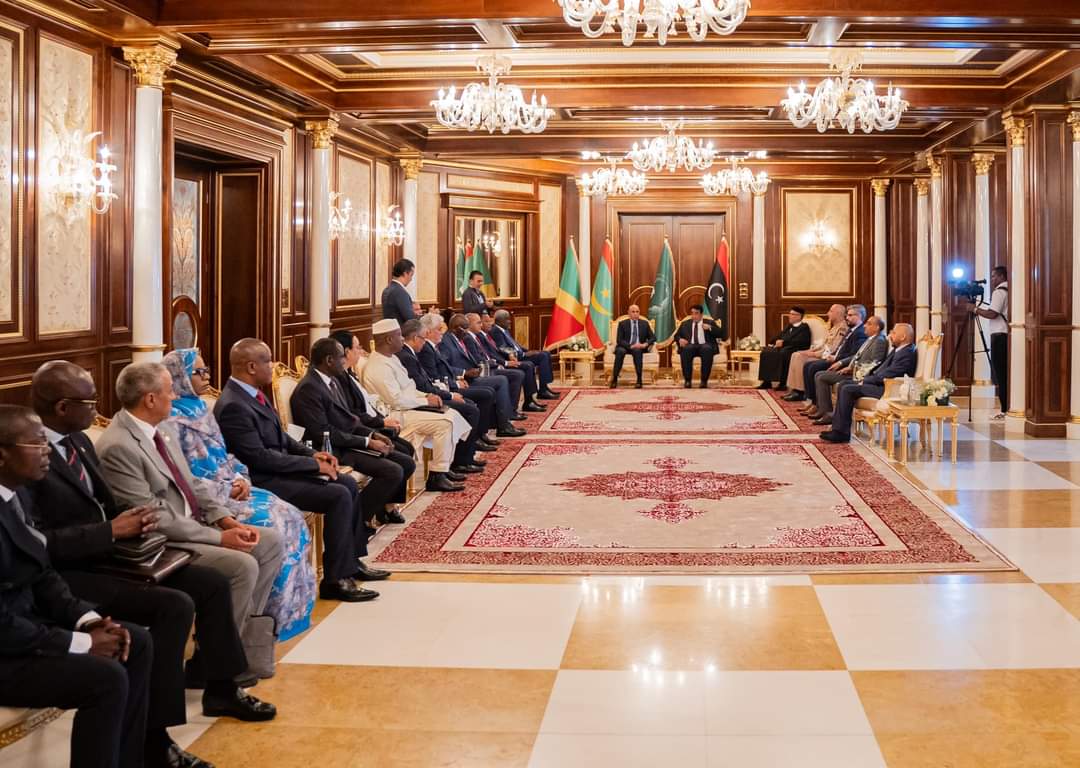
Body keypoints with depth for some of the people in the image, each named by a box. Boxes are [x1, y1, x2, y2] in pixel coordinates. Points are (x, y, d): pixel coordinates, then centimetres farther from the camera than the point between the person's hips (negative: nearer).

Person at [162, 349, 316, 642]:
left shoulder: (201, 409, 13)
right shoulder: (172, 421, -14)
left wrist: (241, 479, -2)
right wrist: (225, 491, -18)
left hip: (229, 488, 9)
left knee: (289, 517, -6)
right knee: (269, 524, -21)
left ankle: (291, 606, 0)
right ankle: (273, 612, -8)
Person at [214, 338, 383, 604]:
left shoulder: (252, 394, 10)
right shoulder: (233, 406, -22)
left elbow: (281, 438, 18)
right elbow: (260, 457, -25)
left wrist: (313, 454, 2)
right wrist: (313, 464, -18)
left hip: (278, 470, 10)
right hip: (262, 481, -10)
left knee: (348, 484, 11)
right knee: (339, 496, -19)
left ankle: (352, 561, 20)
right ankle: (335, 580, -14)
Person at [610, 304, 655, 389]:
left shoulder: (645, 323, 12)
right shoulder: (622, 324, 6)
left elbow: (653, 338, 7)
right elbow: (619, 340, -5)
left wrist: (645, 344, -15)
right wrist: (631, 346, -21)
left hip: (639, 348, 1)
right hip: (625, 347, -1)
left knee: (637, 351, -36)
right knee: (620, 351, -36)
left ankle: (639, 380, -36)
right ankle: (614, 379, -32)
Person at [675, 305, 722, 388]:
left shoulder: (710, 322, 18)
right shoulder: (685, 324, 24)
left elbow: (720, 334, 7)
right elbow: (676, 335, 19)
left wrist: (710, 328, -10)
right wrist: (680, 339, -5)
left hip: (705, 345, -1)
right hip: (690, 345, 1)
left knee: (707, 349, -38)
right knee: (686, 349, -35)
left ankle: (704, 381, -35)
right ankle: (687, 380, -32)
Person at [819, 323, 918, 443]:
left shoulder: (907, 354, -17)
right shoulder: (898, 350, 16)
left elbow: (887, 375, -22)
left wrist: (865, 381, -14)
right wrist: (865, 378, 6)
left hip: (886, 388, -11)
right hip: (878, 383, 11)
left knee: (848, 390, -20)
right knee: (843, 385, 6)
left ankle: (842, 433, -13)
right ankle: (837, 427, 1)